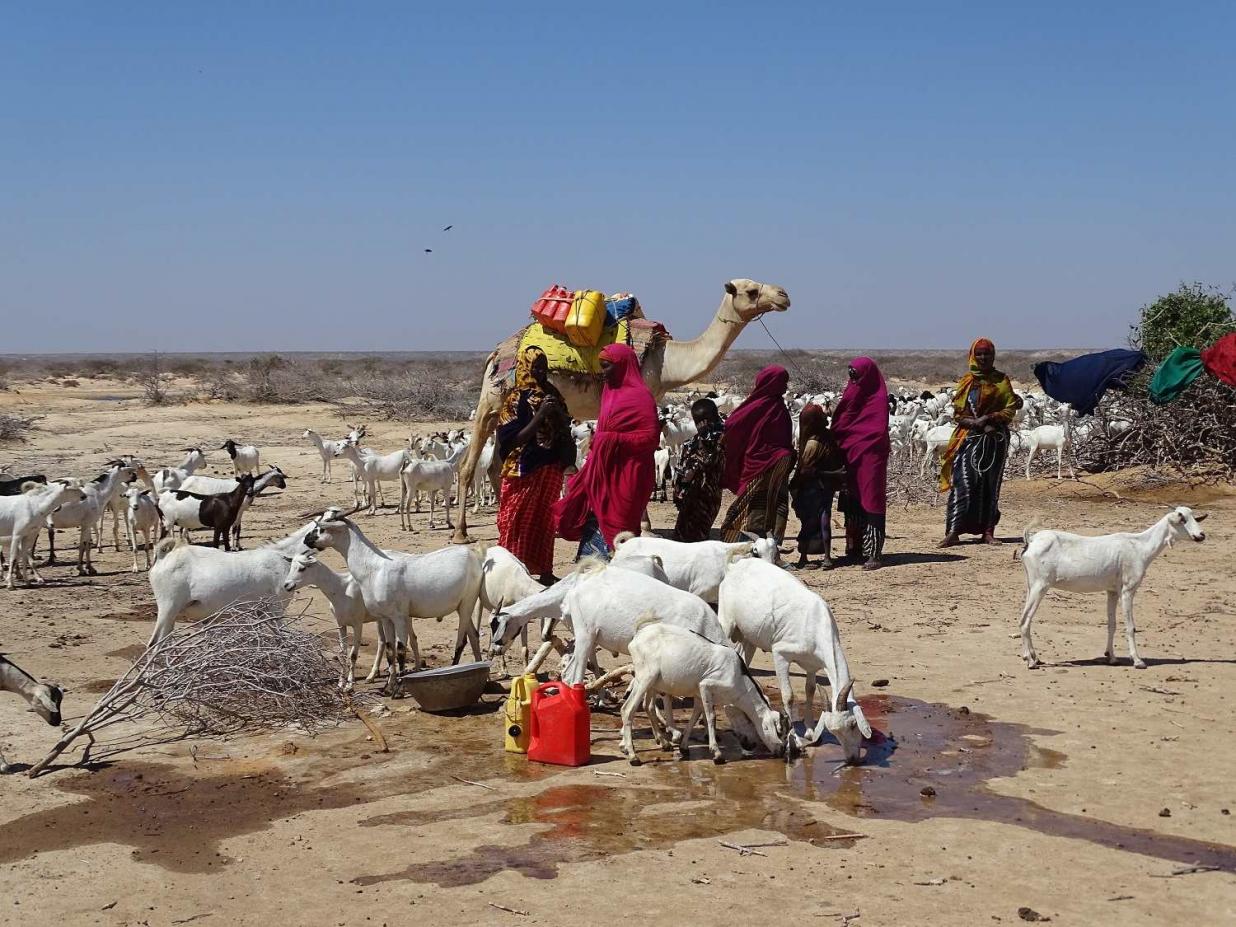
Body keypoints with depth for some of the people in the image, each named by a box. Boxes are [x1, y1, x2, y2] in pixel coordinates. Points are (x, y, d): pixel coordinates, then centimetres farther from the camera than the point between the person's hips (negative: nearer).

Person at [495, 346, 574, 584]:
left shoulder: (552, 394, 10)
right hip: (524, 472, -6)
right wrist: (540, 416, -20)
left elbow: (565, 430, 14)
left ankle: (545, 571, 17)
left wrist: (558, 413, -6)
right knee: (520, 521, -4)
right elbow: (513, 439, -14)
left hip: (551, 468, 6)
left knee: (546, 520, 10)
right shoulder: (517, 399, -7)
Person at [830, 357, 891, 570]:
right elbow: (839, 424, 15)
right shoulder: (852, 394, 14)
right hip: (851, 456, 7)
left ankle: (874, 553, -8)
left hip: (869, 457, -7)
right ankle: (855, 550, 15)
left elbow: (878, 432, -14)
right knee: (853, 504, 8)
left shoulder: (878, 399, -7)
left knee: (871, 501, -7)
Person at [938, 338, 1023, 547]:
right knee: (963, 483, -10)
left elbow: (1010, 409, 2)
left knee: (991, 484, 3)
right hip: (969, 438, -1)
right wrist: (976, 423, -13)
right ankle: (953, 531, -13)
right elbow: (957, 413, 4)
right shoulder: (966, 382, 9)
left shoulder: (1001, 381, 8)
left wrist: (991, 417, -14)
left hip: (995, 439, 1)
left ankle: (988, 531, 8)